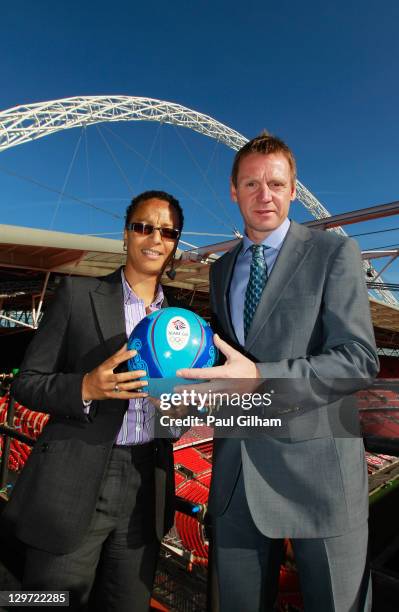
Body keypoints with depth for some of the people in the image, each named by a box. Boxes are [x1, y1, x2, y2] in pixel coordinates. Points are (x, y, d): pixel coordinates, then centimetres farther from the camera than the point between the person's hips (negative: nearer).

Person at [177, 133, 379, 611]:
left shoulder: (334, 253, -5)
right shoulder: (221, 269, 12)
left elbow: (359, 361, -14)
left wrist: (260, 377, -26)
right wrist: (197, 379, -2)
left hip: (316, 468, -4)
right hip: (236, 474, 5)